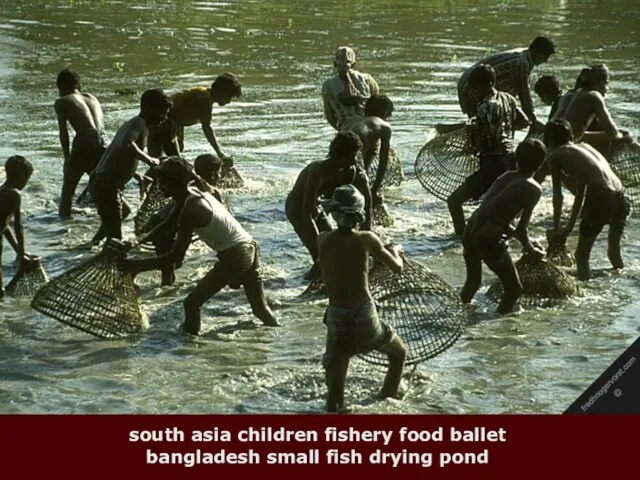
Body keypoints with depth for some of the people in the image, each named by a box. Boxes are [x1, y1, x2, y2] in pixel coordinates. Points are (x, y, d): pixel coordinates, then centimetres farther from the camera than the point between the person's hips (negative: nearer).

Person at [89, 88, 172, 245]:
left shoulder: (130, 124, 18)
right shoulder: (140, 123, -12)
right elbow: (127, 145, -32)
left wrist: (139, 177, 31)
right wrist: (149, 160, -20)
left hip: (98, 181, 10)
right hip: (107, 185, -10)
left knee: (125, 211, 36)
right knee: (115, 237, -9)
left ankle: (95, 242, 41)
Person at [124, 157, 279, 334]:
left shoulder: (191, 210, -20)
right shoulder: (197, 194, 8)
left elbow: (175, 257, -22)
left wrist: (137, 266, -19)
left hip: (234, 257, -10)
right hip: (249, 248, 10)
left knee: (192, 302, -1)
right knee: (260, 308, 22)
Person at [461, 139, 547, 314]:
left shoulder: (506, 177, 17)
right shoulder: (533, 189, -2)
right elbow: (521, 229, -2)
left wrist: (513, 232, 32)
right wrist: (532, 250, 16)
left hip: (470, 229, 8)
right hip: (489, 238, -8)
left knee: (473, 281, 31)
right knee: (514, 289, 7)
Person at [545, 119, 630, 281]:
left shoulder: (555, 156, 11)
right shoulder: (585, 146, 30)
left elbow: (558, 196, 11)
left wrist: (556, 228, 22)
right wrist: (570, 226, 41)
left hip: (601, 197, -6)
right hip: (621, 196, 7)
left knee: (581, 256, 10)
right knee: (614, 252, 28)